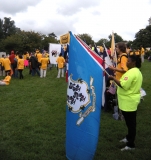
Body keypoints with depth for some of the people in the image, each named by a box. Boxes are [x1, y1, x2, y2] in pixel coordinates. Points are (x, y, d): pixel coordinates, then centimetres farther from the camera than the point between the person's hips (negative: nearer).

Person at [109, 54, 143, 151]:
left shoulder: (131, 72, -21)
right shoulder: (137, 71, 13)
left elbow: (124, 85, -26)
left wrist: (113, 78, -17)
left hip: (129, 101, -11)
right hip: (132, 100, 11)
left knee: (130, 122, -1)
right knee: (130, 122, 21)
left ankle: (131, 144, 9)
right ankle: (129, 138, 36)